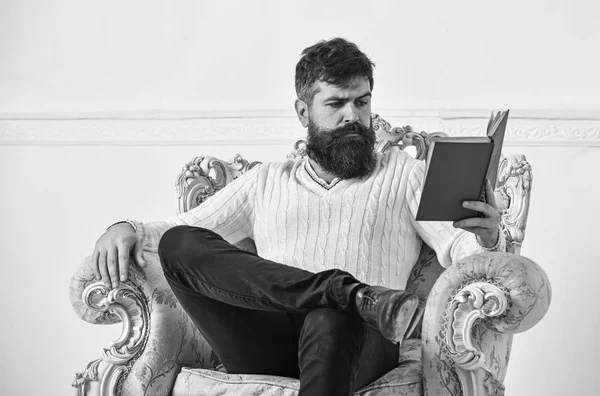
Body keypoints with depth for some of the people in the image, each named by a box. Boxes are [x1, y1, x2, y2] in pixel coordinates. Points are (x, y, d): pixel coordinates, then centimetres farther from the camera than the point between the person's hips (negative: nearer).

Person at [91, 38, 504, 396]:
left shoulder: (403, 173, 21)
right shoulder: (266, 181, 27)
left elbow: (457, 246, 7)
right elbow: (181, 232, 23)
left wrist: (487, 240, -18)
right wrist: (125, 229, 1)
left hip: (357, 341, -3)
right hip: (265, 349, 3)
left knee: (332, 322, -40)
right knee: (179, 243, -21)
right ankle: (356, 294, -33)